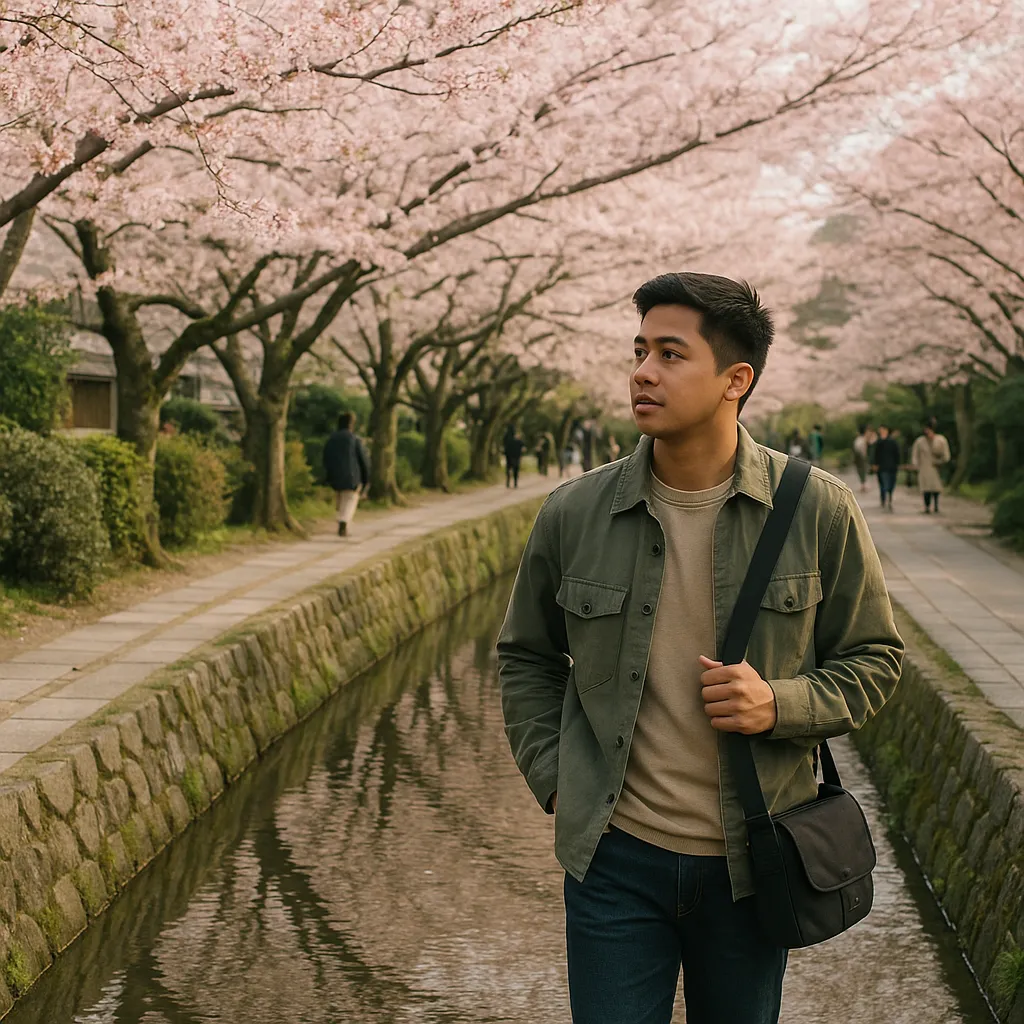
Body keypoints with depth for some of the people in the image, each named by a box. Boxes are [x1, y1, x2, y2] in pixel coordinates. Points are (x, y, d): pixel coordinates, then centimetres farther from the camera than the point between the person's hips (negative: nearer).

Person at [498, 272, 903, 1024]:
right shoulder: (574, 513, -4)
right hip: (616, 854, 0)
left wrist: (780, 704, -16)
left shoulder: (817, 511, -7)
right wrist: (552, 781, 1)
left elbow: (874, 658, 2)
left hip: (750, 860, 0)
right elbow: (526, 658, 11)